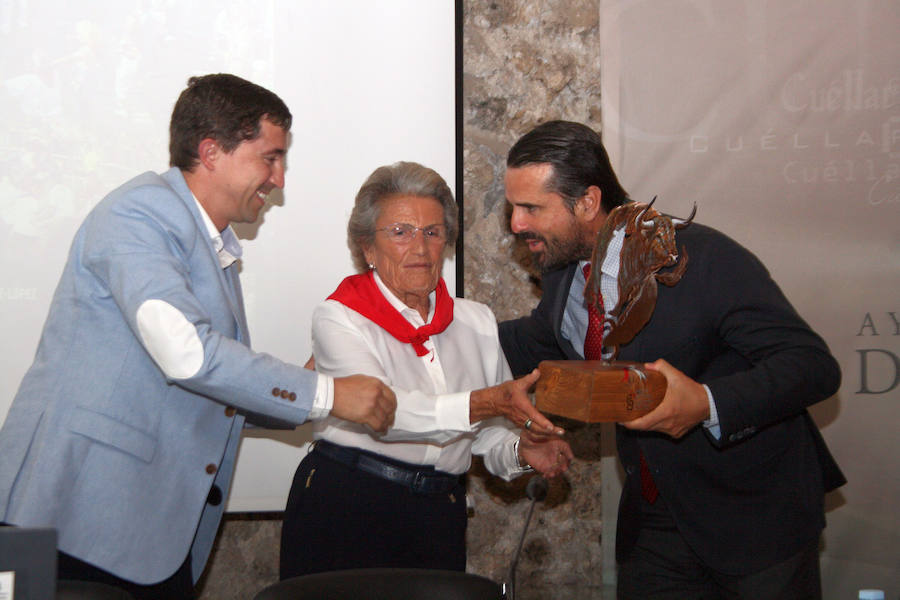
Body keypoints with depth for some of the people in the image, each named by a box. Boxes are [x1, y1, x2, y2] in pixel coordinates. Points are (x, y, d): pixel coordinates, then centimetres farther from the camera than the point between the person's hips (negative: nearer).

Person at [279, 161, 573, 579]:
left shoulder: (477, 323, 11)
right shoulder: (338, 317, -4)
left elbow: (487, 436, 15)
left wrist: (519, 451, -8)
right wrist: (488, 402, -31)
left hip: (439, 516, 4)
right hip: (345, 510, -4)